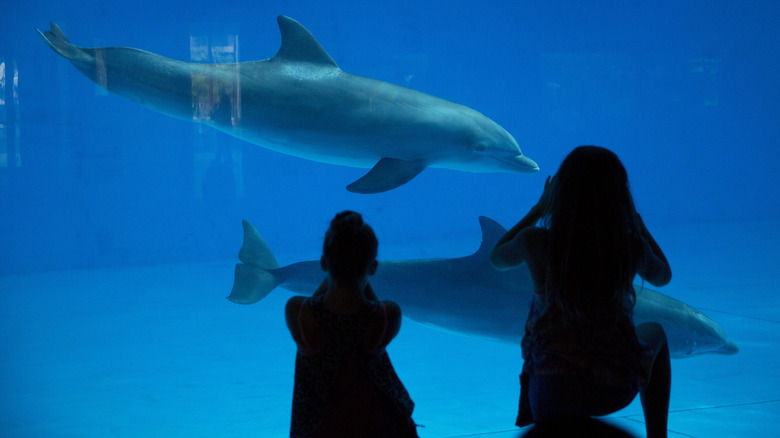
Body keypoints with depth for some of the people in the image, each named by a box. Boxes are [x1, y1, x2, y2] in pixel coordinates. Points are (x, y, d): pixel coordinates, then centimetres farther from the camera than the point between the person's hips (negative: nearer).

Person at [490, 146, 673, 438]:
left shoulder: (535, 242, -9)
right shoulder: (632, 247, -7)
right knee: (654, 333, 31)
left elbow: (497, 258, 17)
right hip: (617, 388, 0)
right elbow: (662, 276, 19)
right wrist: (635, 217, 23)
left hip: (550, 393, 0)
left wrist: (539, 209, 23)